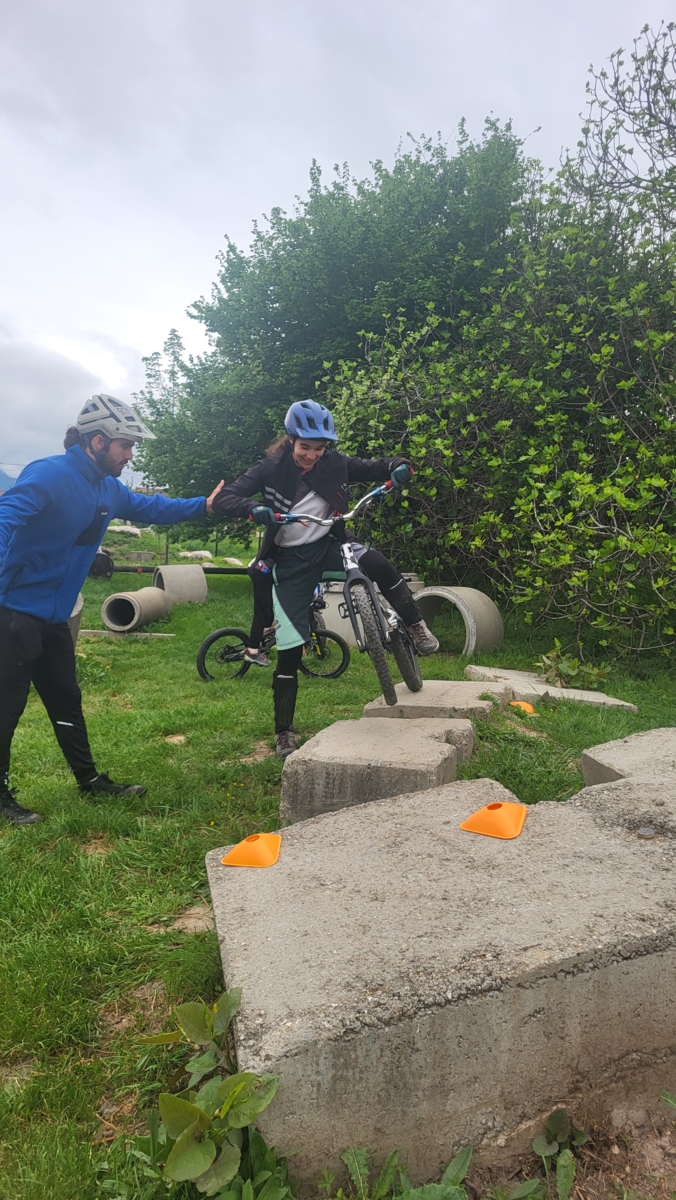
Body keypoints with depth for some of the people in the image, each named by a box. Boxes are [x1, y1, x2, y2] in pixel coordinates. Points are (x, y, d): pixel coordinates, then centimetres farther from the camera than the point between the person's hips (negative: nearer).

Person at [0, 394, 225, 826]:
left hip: (53, 617, 9)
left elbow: (150, 507, 23)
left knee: (66, 700, 16)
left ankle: (90, 779, 26)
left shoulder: (109, 489, 8)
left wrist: (203, 505, 14)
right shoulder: (50, 474, -19)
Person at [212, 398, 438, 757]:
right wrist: (253, 509, -38)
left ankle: (416, 626, -13)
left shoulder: (334, 464, -5)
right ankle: (284, 733, 13)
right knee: (289, 651, -3)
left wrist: (399, 467, -20)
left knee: (375, 562, -34)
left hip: (328, 547, 2)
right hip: (290, 561, -1)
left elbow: (374, 468, 4)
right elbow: (223, 498, -17)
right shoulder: (270, 469, -10)